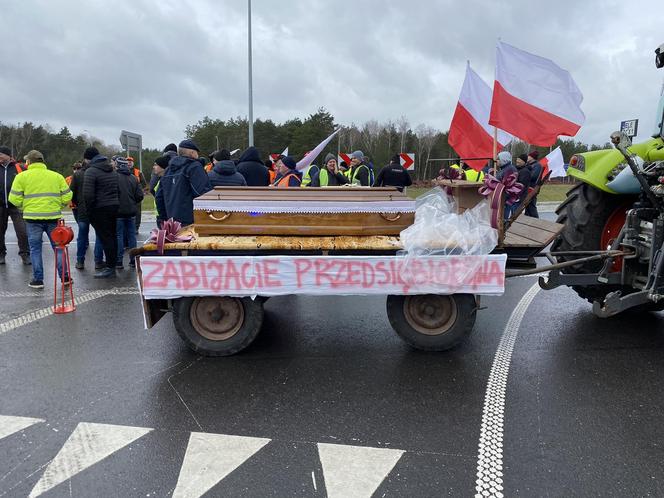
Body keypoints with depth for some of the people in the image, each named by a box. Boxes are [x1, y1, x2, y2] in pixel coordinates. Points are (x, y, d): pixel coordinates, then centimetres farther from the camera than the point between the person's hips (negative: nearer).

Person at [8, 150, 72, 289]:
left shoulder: (22, 177, 1)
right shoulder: (56, 176, 7)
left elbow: (14, 199, -3)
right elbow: (67, 196, 3)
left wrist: (24, 207, 16)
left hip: (33, 217, -2)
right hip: (53, 217, 2)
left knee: (35, 249, 8)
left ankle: (38, 279, 11)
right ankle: (64, 277, 11)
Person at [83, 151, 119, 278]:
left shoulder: (91, 171, -9)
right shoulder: (113, 171, 16)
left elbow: (88, 194, -16)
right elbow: (119, 191, 20)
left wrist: (89, 210, -8)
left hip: (100, 209, -8)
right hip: (114, 207, 8)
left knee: (105, 237, -6)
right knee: (112, 236, 13)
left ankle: (110, 267, -6)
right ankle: (112, 265, 20)